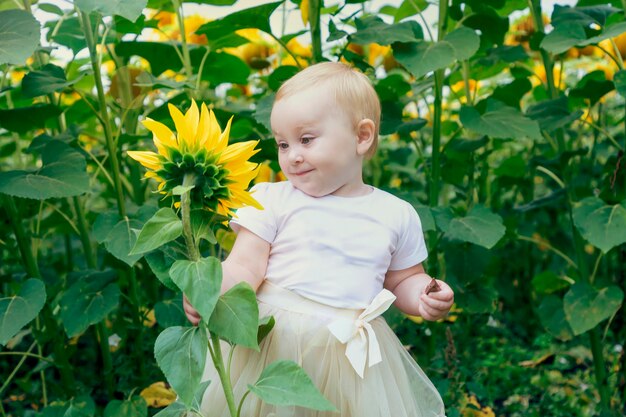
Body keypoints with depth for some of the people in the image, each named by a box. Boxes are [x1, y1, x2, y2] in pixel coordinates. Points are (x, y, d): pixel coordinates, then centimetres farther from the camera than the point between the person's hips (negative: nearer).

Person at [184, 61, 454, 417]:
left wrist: (425, 300, -6)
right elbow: (244, 268, -8)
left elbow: (403, 280, 15)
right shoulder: (271, 200, -2)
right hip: (270, 341, -1)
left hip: (353, 355, 2)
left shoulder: (397, 215, 4)